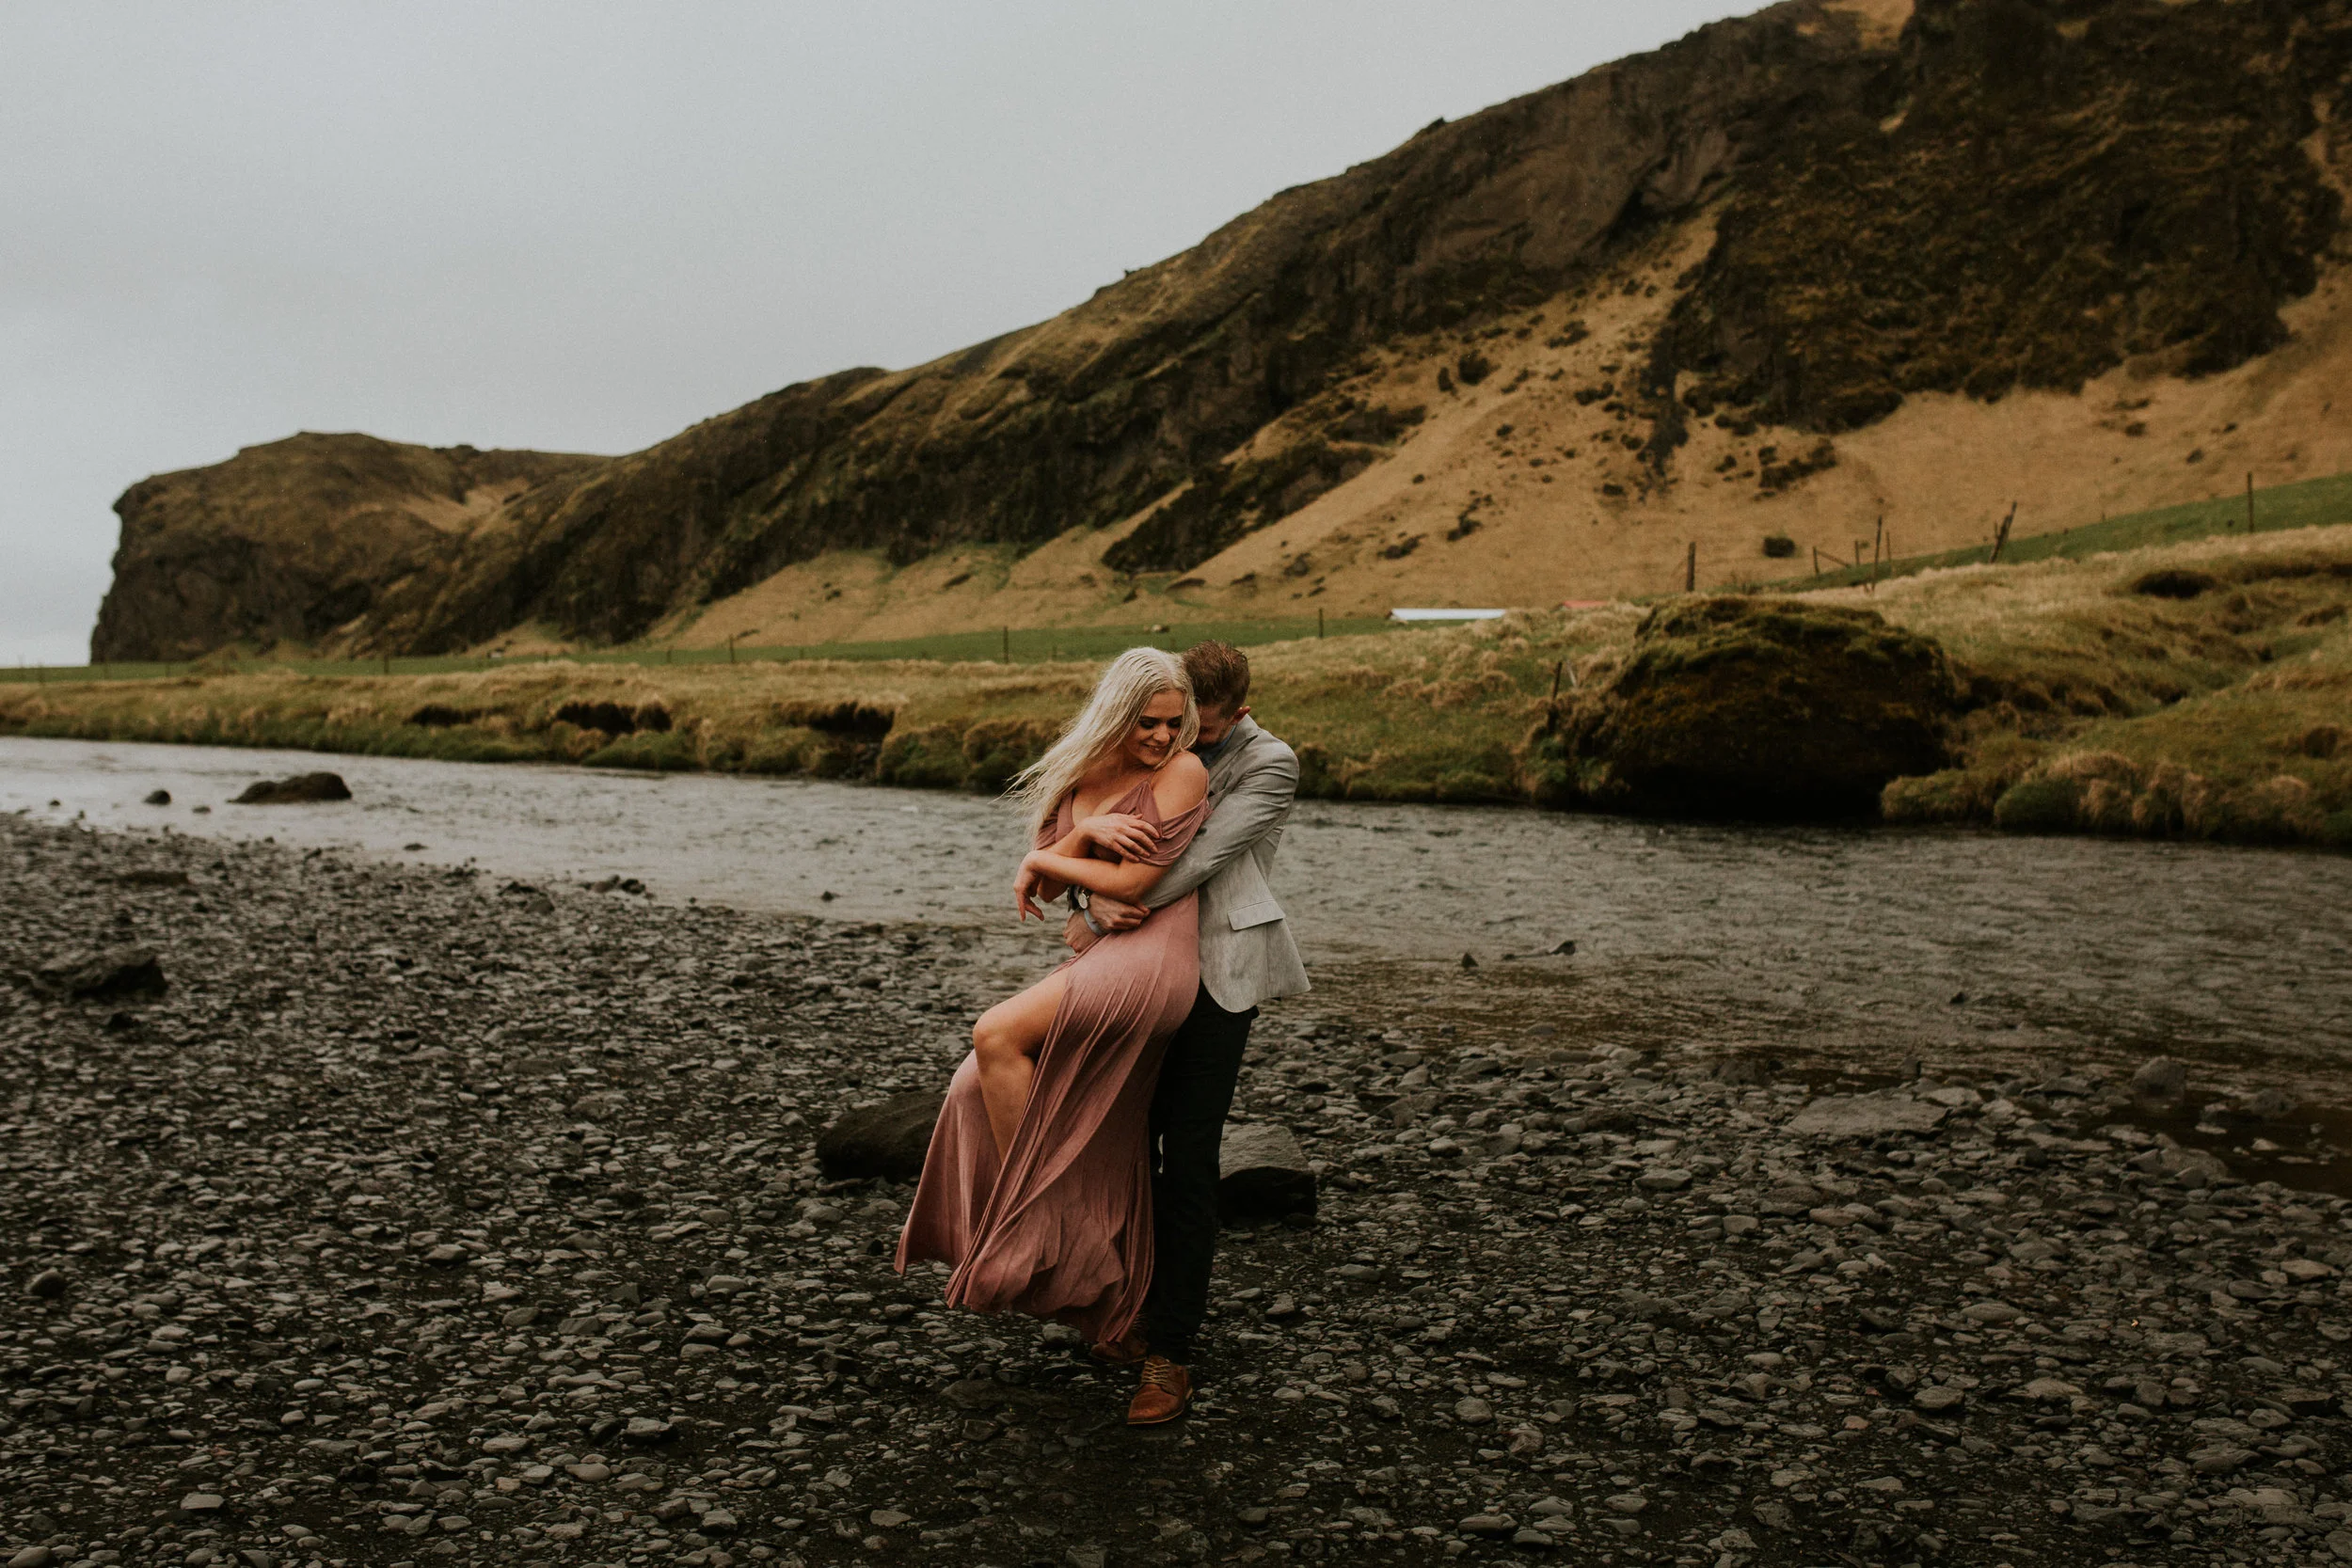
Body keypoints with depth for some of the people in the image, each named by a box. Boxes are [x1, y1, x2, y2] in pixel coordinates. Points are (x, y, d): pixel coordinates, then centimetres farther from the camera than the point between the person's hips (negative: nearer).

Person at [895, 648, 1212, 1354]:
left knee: (998, 1037, -24)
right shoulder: (1080, 776, 13)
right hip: (1097, 958, 8)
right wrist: (1083, 831, -11)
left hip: (1151, 959, -8)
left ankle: (1023, 1228, -10)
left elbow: (1133, 881, -14)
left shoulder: (1183, 771, -7)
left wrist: (1044, 859, 0)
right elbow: (1040, 890, 8)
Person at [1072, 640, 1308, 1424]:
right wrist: (1097, 892, -16)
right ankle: (1141, 1308, 28)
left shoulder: (1270, 765, -5)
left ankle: (1170, 1352, 2)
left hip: (1214, 977, -5)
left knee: (1187, 1161, -6)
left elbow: (1202, 858, -15)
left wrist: (1096, 919, -14)